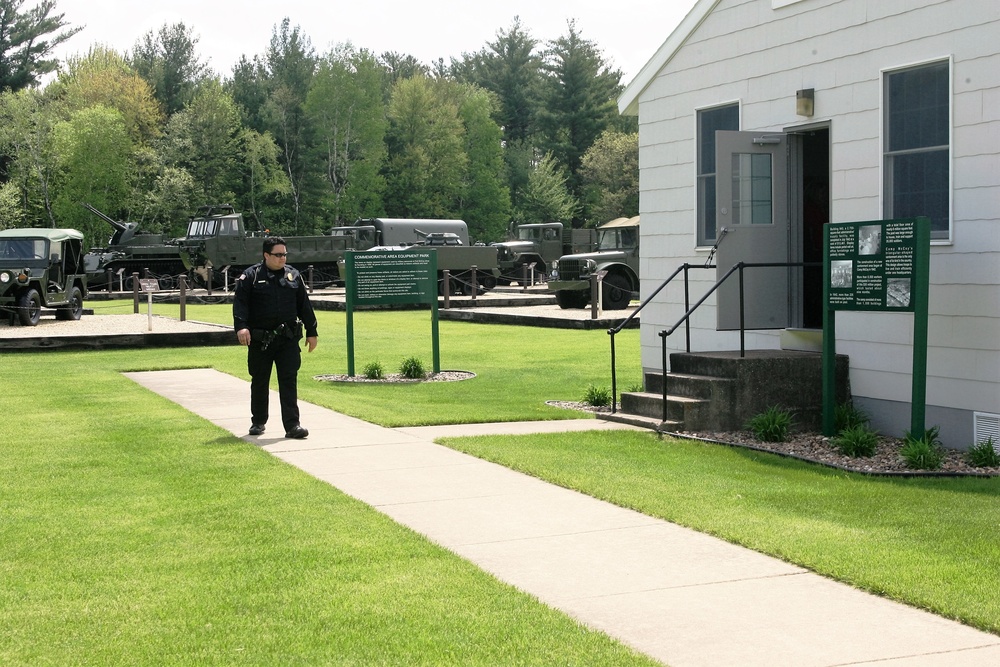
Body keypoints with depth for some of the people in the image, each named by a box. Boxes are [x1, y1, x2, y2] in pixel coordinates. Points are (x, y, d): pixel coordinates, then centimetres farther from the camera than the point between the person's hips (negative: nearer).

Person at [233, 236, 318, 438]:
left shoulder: (293, 275, 9)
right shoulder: (251, 276, -1)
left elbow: (304, 305, 14)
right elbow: (240, 302, -8)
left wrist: (311, 331, 13)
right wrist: (241, 326, -22)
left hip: (288, 340, 1)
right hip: (259, 340, -1)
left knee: (289, 381, -6)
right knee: (259, 382, 11)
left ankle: (292, 425, -7)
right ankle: (258, 422, 26)